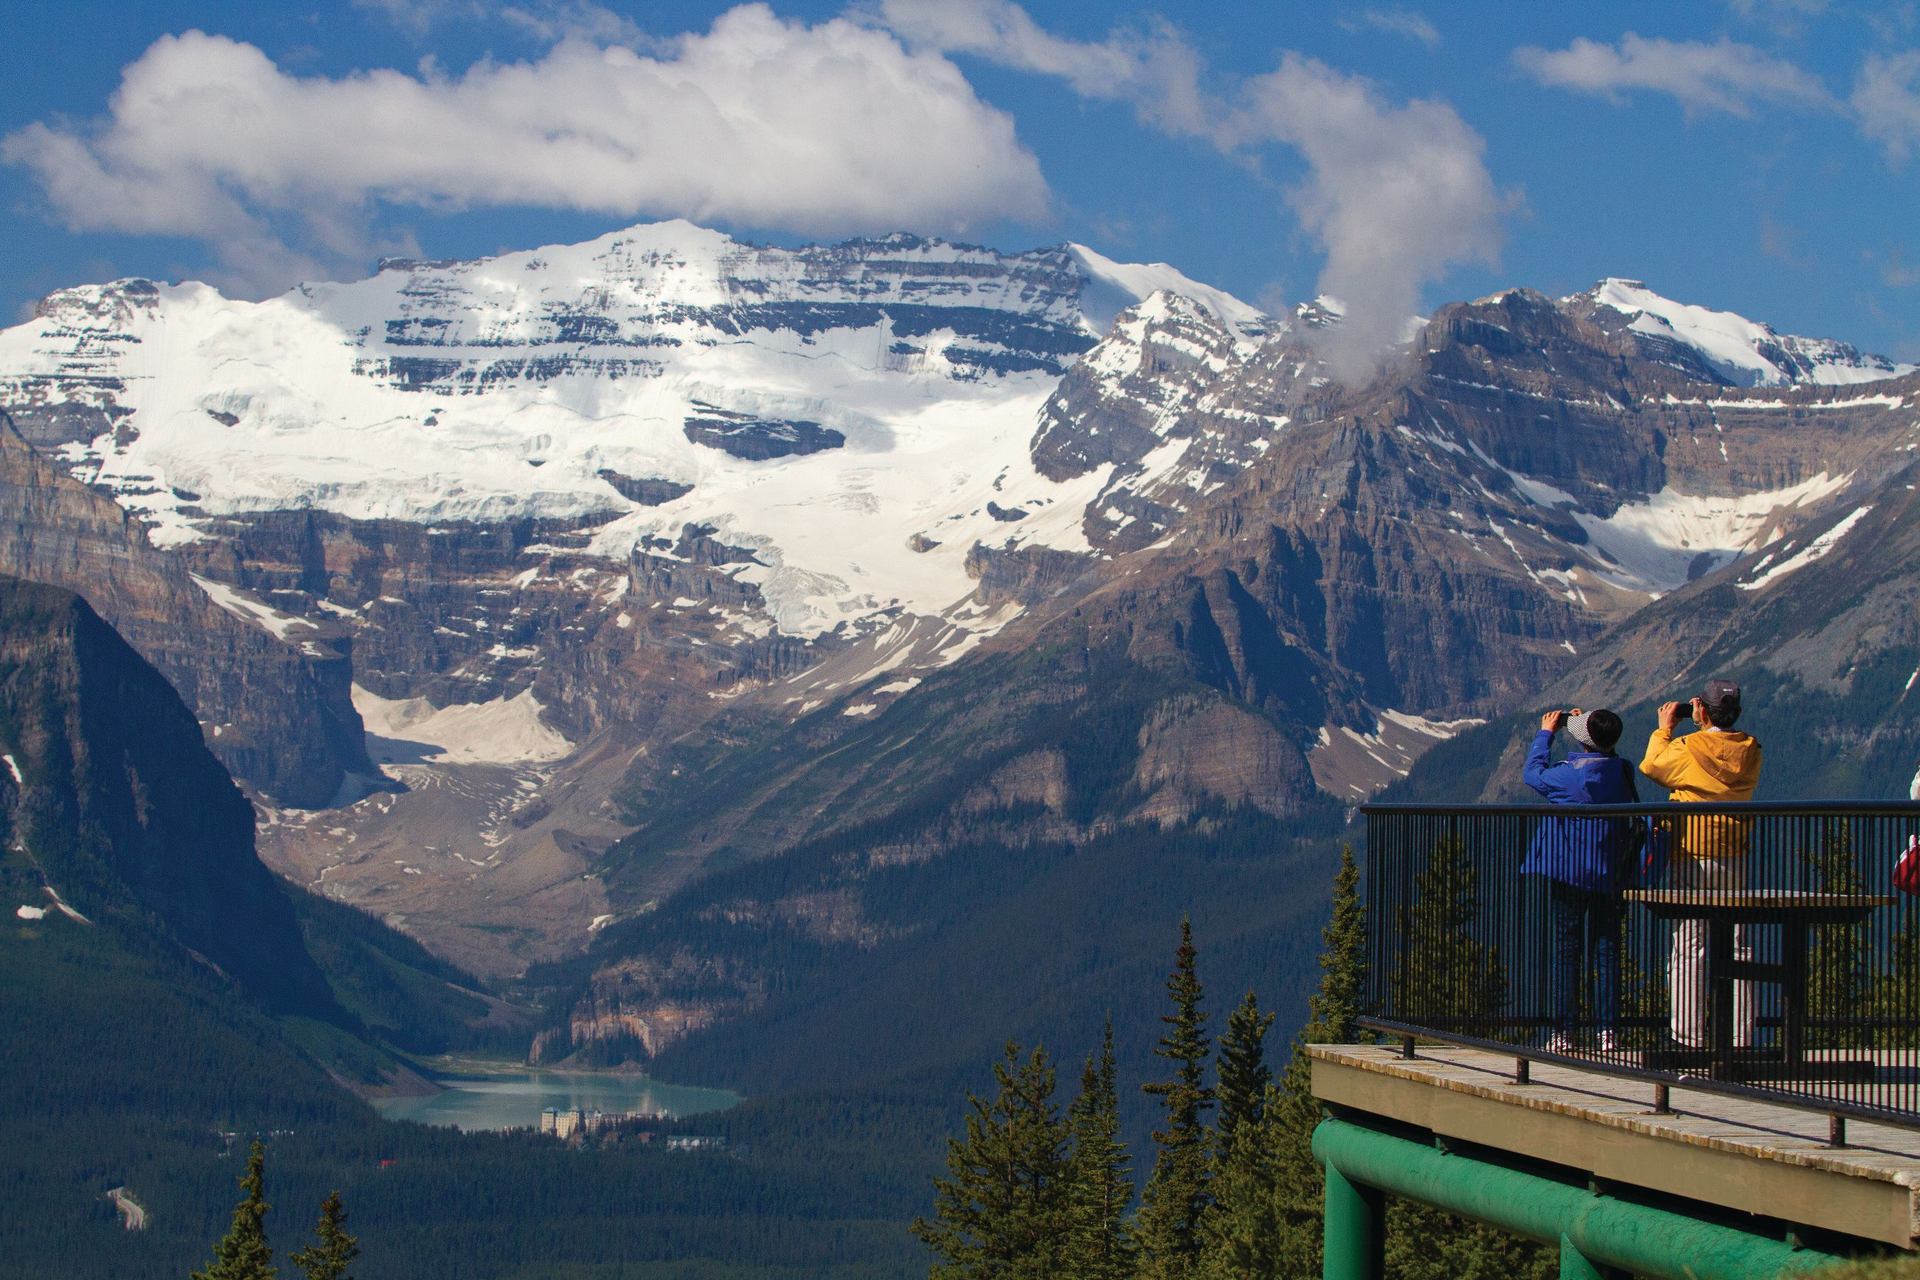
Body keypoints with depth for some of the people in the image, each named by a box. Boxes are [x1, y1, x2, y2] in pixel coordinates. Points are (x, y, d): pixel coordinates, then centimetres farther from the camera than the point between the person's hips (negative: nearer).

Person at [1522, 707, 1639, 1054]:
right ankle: (1608, 1031, 5)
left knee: (1565, 951, 1)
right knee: (1606, 951, 7)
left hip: (1568, 873, -4)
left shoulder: (1569, 774, -14)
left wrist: (1546, 733, 14)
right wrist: (1591, 729, 22)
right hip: (1609, 876, 4)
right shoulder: (1623, 771, -1)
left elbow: (1533, 774, 4)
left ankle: (1563, 1032, 0)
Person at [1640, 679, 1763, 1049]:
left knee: (1688, 948, 0)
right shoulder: (1750, 751, 0)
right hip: (1736, 860, 3)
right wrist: (1707, 728, 16)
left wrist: (1664, 728, 20)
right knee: (1738, 947, 5)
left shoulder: (1687, 749, -10)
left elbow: (1651, 765, 7)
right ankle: (1740, 1036, 4)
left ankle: (1689, 1036, -3)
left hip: (1691, 857, -3)